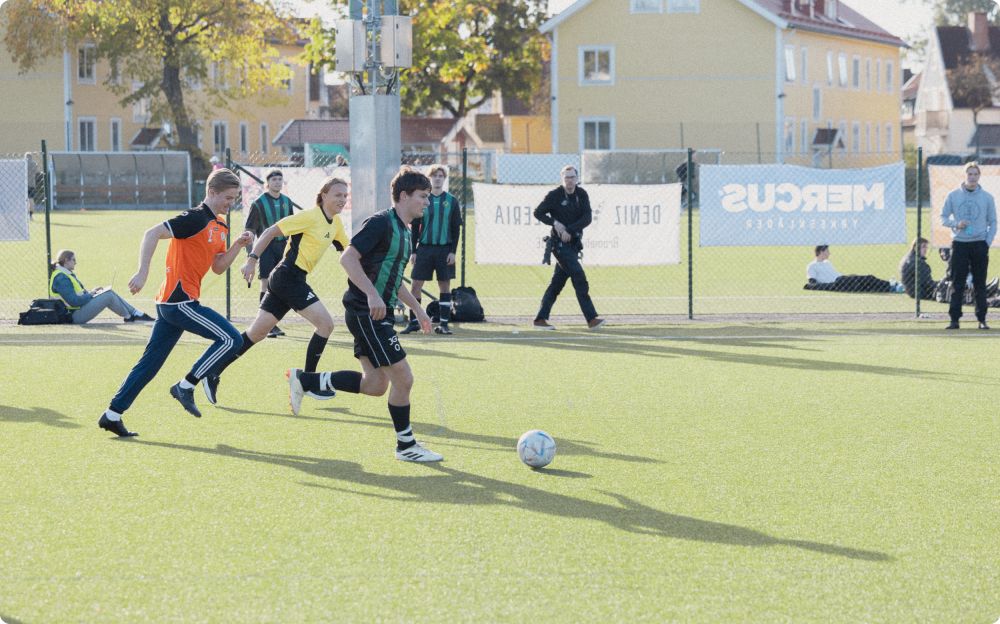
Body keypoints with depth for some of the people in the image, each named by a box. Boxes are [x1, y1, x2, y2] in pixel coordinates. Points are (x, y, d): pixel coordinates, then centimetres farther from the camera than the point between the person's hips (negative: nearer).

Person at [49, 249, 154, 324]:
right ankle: (128, 317, 7)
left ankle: (135, 313, 9)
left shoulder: (66, 274, 16)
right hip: (75, 316, -11)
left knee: (108, 292, 7)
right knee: (108, 296, -13)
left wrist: (91, 293, 3)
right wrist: (90, 295, -11)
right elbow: (74, 301, -25)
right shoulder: (61, 278, -19)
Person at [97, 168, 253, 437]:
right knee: (231, 339, -11)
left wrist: (237, 246, 4)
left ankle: (113, 414, 14)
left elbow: (218, 267, 20)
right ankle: (186, 387, -4)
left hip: (170, 303, 10)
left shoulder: (219, 226, 16)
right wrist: (142, 273, -23)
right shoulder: (196, 218, -12)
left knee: (150, 362, 11)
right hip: (180, 300, -10)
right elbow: (152, 234, -17)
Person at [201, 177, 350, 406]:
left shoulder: (335, 223, 12)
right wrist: (252, 259, -20)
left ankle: (212, 375, 13)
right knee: (325, 322, -12)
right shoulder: (310, 217, -14)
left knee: (256, 333, 10)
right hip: (289, 277, -9)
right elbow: (271, 232, -14)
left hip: (293, 279, 9)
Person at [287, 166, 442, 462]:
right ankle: (406, 446, 6)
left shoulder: (403, 230, 17)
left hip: (377, 314, 10)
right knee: (402, 377, -7)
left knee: (376, 384, 10)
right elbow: (348, 258, -22)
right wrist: (372, 294, -30)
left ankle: (304, 381, 19)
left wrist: (417, 308, 27)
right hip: (365, 313, -10)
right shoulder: (382, 223, -14)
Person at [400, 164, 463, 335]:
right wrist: (413, 251, 0)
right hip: (424, 248, 0)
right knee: (416, 284, -3)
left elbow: (456, 228, 4)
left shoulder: (451, 201, 3)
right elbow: (415, 227, 6)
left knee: (445, 285, 2)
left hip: (445, 249, 0)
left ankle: (443, 324, 7)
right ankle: (413, 322, 5)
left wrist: (453, 251, -4)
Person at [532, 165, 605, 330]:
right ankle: (592, 319, -18)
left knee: (558, 282, 8)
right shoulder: (554, 195, -7)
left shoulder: (582, 194, 4)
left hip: (574, 242, 5)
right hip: (560, 243, -5)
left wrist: (569, 230, -16)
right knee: (579, 277, -15)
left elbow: (587, 218, -5)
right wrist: (554, 222, -15)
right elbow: (538, 213, 0)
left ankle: (540, 319, 14)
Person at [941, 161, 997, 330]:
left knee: (980, 284, 2)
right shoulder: (953, 195, 5)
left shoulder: (987, 197, 5)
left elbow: (993, 222, 9)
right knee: (957, 284, -2)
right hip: (959, 244, 0)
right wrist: (956, 224, -12)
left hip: (979, 244, 0)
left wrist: (988, 242, -3)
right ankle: (954, 319, -1)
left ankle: (982, 319, 6)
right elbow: (943, 218, 8)